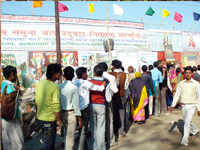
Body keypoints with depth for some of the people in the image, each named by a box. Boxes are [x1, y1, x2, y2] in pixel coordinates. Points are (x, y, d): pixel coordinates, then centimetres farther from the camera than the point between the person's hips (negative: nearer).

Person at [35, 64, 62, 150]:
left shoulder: (39, 84, 1)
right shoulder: (55, 87, -21)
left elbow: (37, 101, 9)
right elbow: (56, 106, -21)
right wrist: (58, 120, -9)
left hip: (40, 118, 7)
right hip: (49, 120, -7)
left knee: (45, 141, 25)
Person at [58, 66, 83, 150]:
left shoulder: (59, 87, -1)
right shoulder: (74, 88, -15)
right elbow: (76, 105, -14)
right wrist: (80, 119, -6)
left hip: (61, 113, 6)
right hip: (70, 114, -6)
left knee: (67, 134, 25)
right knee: (70, 137, 7)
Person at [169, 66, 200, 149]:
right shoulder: (181, 83, 5)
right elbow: (177, 94, 6)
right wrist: (173, 105, -1)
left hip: (192, 105, -4)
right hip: (183, 105, 4)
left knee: (187, 123, -12)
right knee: (187, 122, 18)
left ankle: (184, 142, -4)